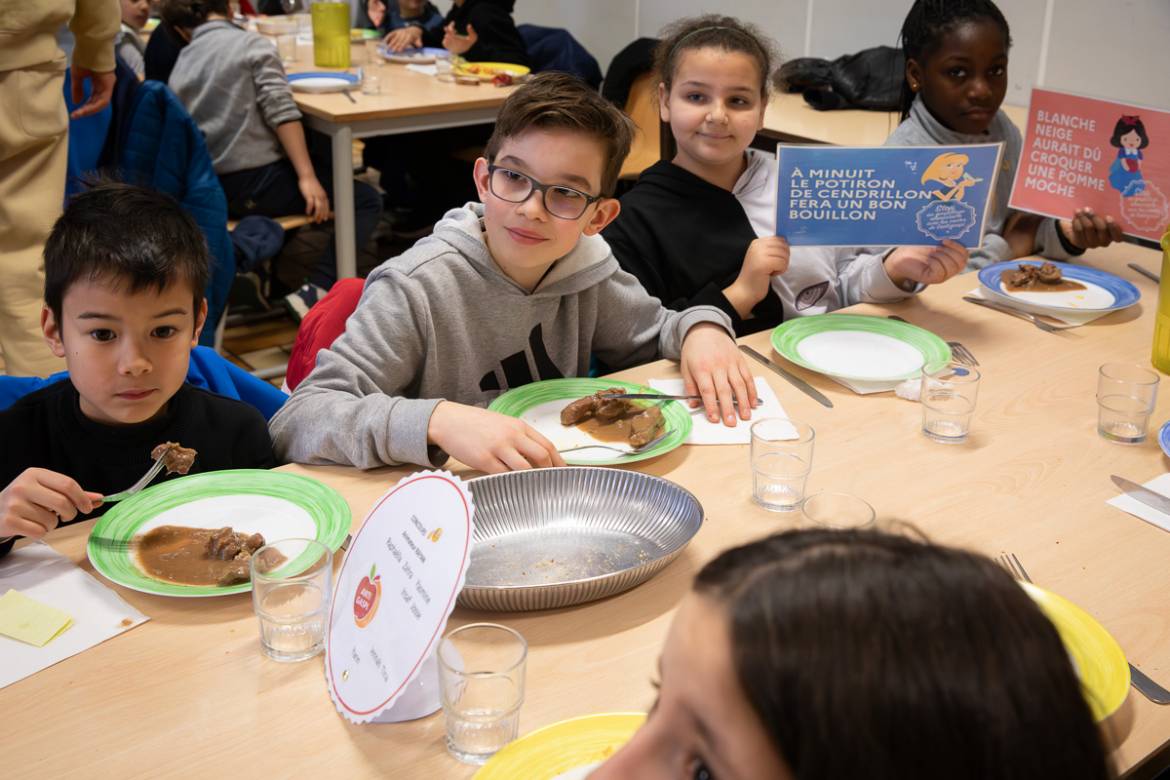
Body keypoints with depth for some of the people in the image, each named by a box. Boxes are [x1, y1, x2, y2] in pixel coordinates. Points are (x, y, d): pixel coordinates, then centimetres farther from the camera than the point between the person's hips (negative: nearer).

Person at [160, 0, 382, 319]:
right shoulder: (252, 44, -3)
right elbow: (281, 113, -15)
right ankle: (315, 291, -15)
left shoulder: (180, 65, 13)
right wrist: (307, 178, -17)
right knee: (367, 200, 2)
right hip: (254, 184, -7)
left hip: (207, 190, 7)